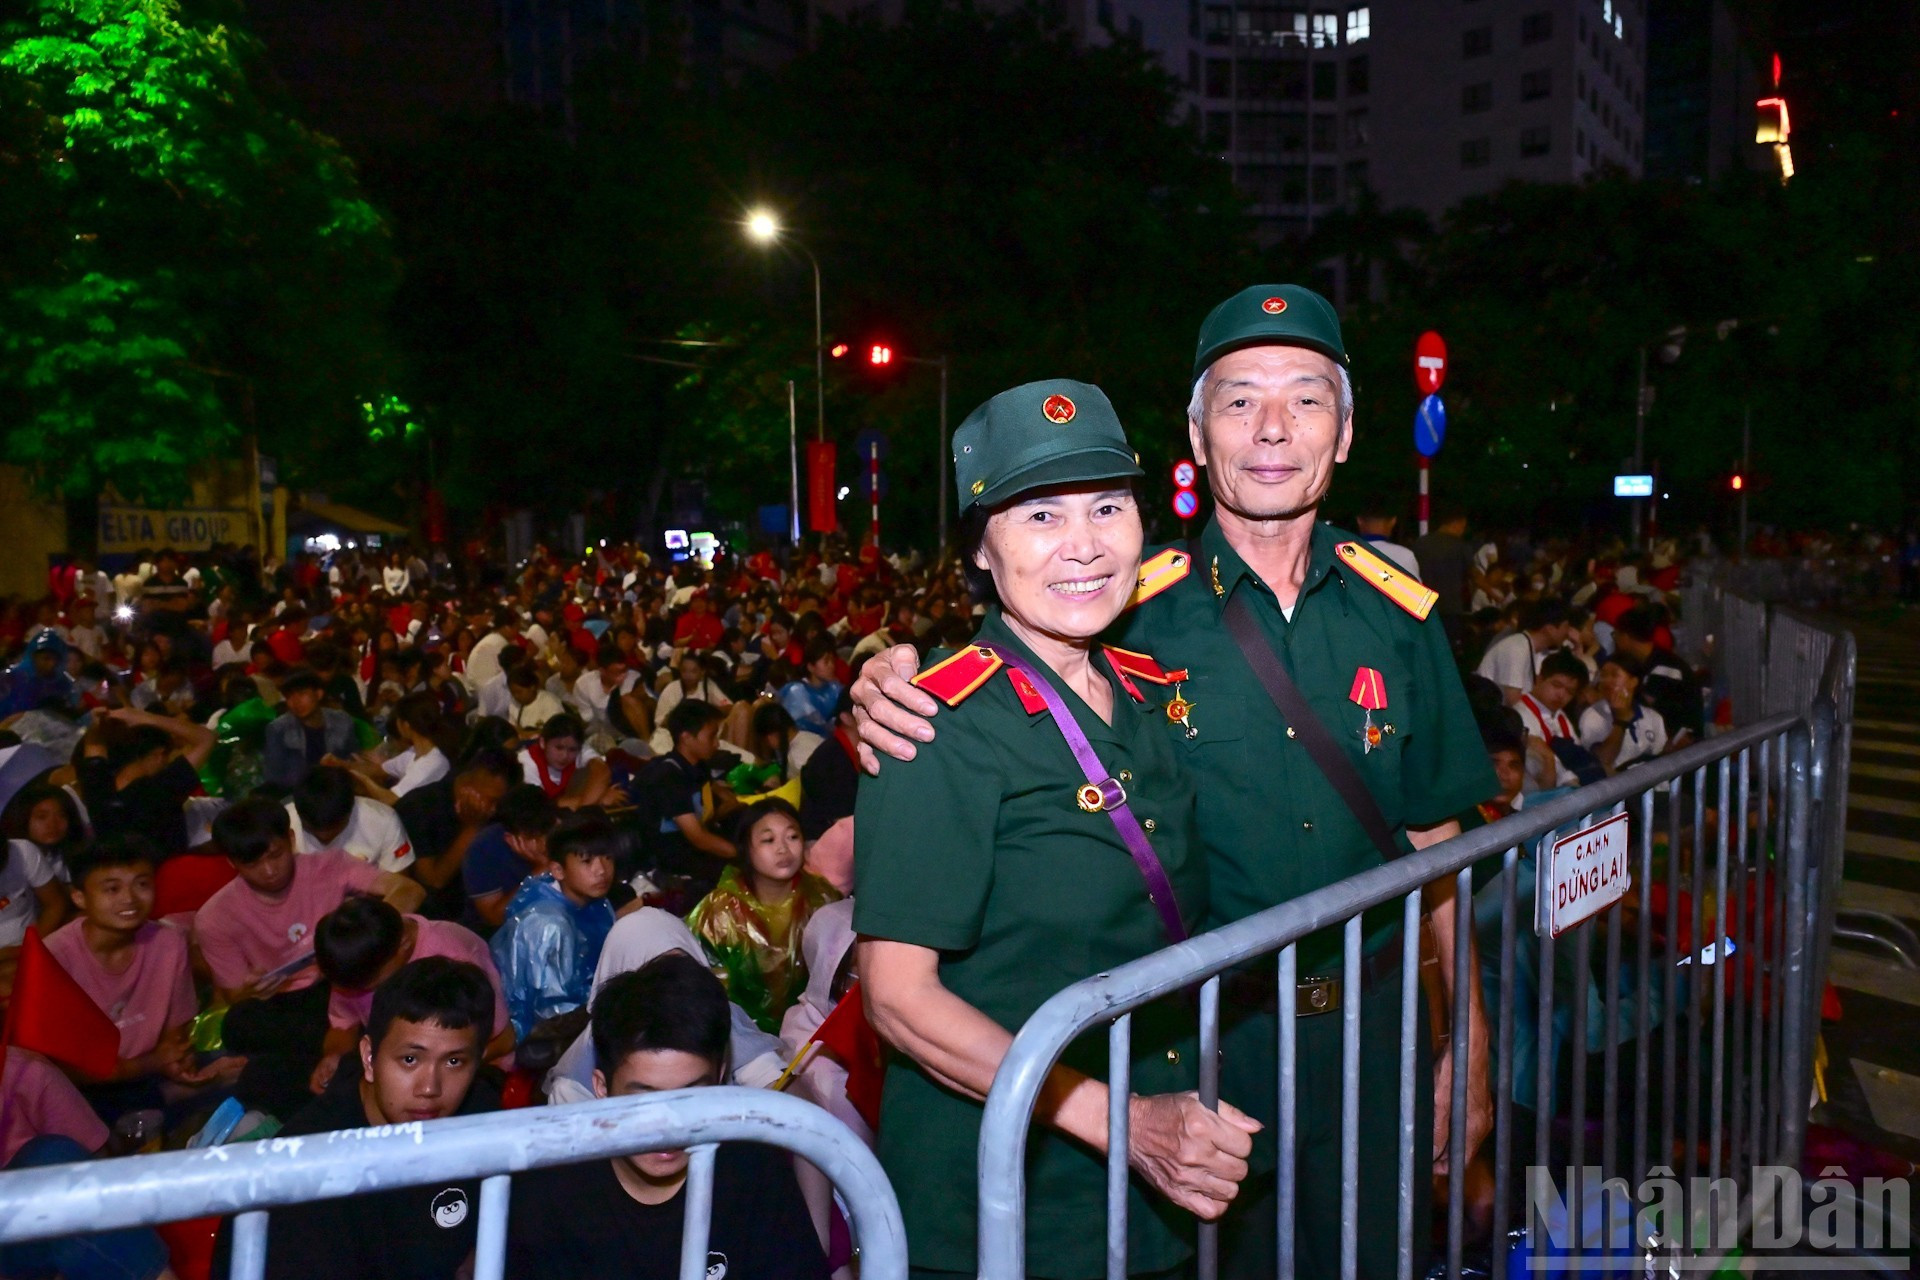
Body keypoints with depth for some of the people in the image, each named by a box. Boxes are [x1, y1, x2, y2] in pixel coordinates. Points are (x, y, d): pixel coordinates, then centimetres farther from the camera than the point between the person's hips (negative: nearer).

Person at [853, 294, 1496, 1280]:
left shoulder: (1396, 613, -1)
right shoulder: (1131, 610, -11)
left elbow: (1433, 840, 6)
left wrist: (1472, 1039, 6)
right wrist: (892, 688, -28)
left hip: (1369, 1025, 3)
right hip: (1200, 1035, -3)